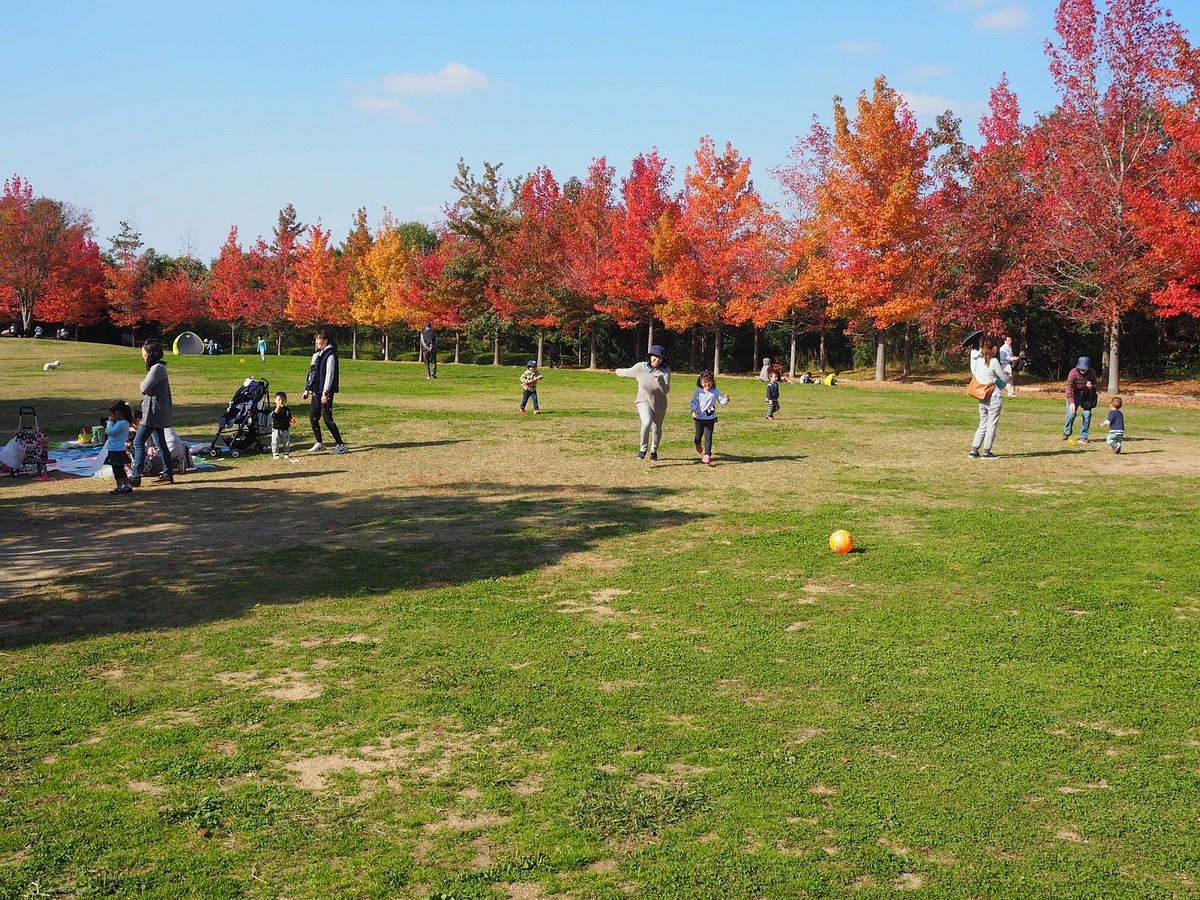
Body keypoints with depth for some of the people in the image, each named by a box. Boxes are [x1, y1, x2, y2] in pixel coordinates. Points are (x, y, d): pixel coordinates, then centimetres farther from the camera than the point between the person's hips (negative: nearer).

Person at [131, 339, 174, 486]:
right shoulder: (158, 367, 16)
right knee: (160, 443, 13)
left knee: (138, 442, -9)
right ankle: (167, 474, 17)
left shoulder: (157, 368, -17)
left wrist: (143, 383, 2)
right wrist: (145, 385, -2)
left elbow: (145, 388, -17)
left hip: (154, 412, -10)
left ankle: (136, 476, -10)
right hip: (157, 412, 10)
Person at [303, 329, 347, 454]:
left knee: (327, 418, -11)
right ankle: (319, 443, 24)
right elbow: (311, 373, 21)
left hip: (325, 393, -9)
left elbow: (329, 374, -18)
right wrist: (307, 389, 18)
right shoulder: (317, 355, 16)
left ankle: (341, 445, -7)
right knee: (313, 418, 11)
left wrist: (325, 392, -22)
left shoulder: (330, 355, -12)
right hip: (316, 391, 9)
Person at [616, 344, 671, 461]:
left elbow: (666, 390, -24)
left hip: (659, 405, 2)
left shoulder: (665, 371, -16)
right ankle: (643, 448, -9)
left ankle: (654, 451, 44)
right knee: (647, 422, -29)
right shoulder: (640, 368, -15)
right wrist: (618, 371, 24)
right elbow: (626, 373, 5)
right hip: (644, 402, -2)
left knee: (657, 429, 16)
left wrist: (660, 380, -42)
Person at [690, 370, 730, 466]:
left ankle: (707, 455, -9)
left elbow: (721, 401, 1)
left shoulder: (715, 392, -2)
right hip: (699, 418, 1)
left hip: (710, 418, -1)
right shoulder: (698, 392, -3)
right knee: (698, 435, 17)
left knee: (708, 437, -7)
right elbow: (693, 402, -2)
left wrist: (726, 400, -22)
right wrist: (693, 410, -19)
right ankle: (698, 445, 52)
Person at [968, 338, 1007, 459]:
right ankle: (986, 452, 1)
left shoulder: (978, 360, 4)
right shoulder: (994, 361, -13)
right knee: (992, 424, 1)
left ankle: (974, 450, 9)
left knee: (982, 425, 14)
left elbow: (974, 375, 9)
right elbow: (1004, 379, -5)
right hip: (994, 397, -6)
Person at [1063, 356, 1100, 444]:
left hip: (1087, 395, 2)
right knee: (1071, 414, -12)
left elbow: (1095, 384, -3)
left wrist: (1091, 386, -30)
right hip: (1075, 394, -2)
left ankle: (1083, 436, 6)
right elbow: (1069, 387, -26)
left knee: (1087, 414, -6)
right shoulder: (1073, 373, -24)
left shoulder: (1092, 372, -15)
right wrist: (1071, 402, -36)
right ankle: (1066, 433, 14)